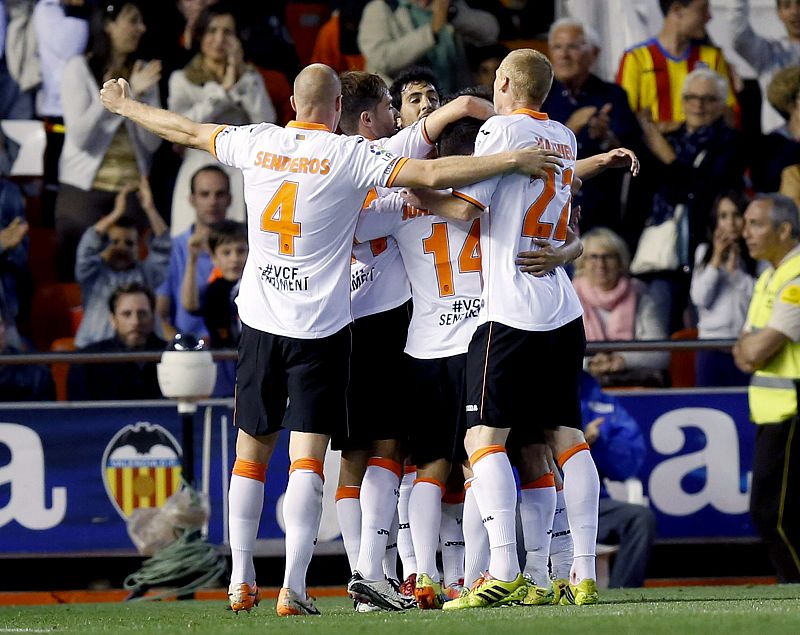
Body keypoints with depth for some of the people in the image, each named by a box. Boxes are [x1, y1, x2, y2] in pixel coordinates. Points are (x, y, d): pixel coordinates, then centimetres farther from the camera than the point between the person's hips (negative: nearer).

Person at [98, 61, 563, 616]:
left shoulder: (256, 143, 3)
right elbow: (432, 174, -16)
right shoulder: (350, 155, -8)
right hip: (321, 327, -4)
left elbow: (187, 131, 18)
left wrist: (125, 106, 35)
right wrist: (514, 161, -12)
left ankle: (241, 581, 15)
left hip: (260, 321, 4)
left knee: (251, 452, 14)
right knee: (308, 457, -5)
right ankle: (294, 587, -14)